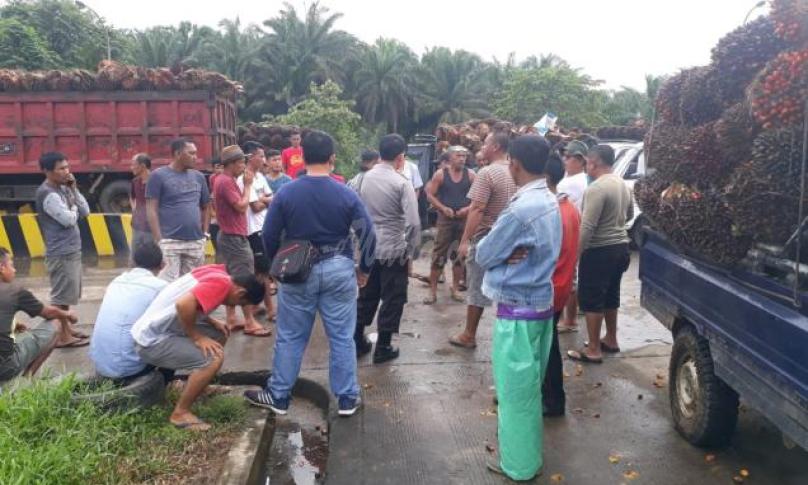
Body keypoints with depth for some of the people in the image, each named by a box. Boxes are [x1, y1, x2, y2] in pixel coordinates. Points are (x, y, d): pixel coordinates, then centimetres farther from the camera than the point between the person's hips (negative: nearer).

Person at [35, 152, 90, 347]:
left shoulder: (63, 189, 12)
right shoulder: (48, 194, -16)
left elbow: (85, 211, 8)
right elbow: (69, 220, -21)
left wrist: (74, 189, -1)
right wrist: (73, 207, -1)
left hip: (71, 250, 9)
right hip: (61, 253, -9)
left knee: (66, 293, 18)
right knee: (61, 295, -3)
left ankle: (66, 327, 29)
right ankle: (61, 336, 4)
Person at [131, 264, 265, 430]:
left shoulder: (215, 273, 6)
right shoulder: (221, 283, -20)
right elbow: (183, 304, -34)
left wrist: (211, 322, 8)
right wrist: (197, 337, -19)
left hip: (158, 329, 10)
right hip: (152, 341, -10)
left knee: (220, 334, 15)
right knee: (213, 358, -20)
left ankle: (200, 386, 29)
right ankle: (180, 413, -5)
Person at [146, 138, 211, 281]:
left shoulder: (198, 176, 13)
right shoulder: (159, 176, -2)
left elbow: (206, 207, 21)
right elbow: (151, 210, -6)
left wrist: (205, 233, 10)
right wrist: (159, 241, -12)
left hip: (196, 242, 5)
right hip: (170, 241, -5)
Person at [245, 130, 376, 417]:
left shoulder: (286, 193, -7)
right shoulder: (346, 194, -8)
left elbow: (269, 235, -1)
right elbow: (367, 234, -5)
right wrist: (364, 269, 9)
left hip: (298, 271, 0)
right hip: (339, 270, 0)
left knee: (289, 337, 12)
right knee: (342, 337, 8)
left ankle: (278, 396, 23)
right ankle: (347, 398, 16)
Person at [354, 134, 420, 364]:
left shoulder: (364, 179, 2)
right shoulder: (402, 183, -14)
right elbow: (413, 223, -18)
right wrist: (409, 252, -8)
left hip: (368, 248, 5)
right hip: (394, 250, -5)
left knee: (367, 296, 19)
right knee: (392, 299, 9)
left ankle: (358, 342, 28)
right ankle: (383, 348, 16)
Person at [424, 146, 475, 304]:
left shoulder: (470, 175, 3)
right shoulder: (440, 174, -1)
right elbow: (430, 194, -2)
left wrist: (468, 208, -12)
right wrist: (443, 208, -14)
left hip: (464, 219, 2)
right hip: (445, 219, -2)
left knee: (460, 255, 9)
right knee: (438, 255, -3)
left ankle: (455, 288, 22)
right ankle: (432, 290, 4)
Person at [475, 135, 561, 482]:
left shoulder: (521, 210, -25)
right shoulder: (549, 201, 5)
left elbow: (484, 256, -15)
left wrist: (486, 242, 3)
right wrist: (503, 243, -8)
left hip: (518, 309, -9)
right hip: (540, 301, 9)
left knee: (516, 389, 6)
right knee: (528, 386, 22)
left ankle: (519, 464, 22)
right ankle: (525, 454, 39)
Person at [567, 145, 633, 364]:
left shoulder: (596, 188, -20)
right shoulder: (622, 184, 8)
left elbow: (587, 226, -24)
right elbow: (629, 214, 23)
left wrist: (575, 253, -19)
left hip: (600, 251, -9)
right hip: (620, 247, 9)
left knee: (591, 300, 0)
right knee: (610, 296, 20)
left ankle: (593, 350, 5)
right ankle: (611, 340, 32)